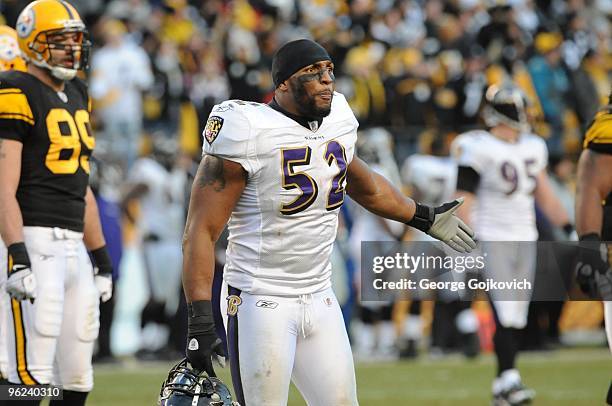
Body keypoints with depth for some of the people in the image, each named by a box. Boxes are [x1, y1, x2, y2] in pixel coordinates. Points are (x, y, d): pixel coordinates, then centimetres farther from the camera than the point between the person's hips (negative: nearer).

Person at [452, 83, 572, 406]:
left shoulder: (533, 147, 12)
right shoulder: (479, 149, -9)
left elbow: (544, 195, 22)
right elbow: (464, 199, -11)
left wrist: (568, 227, 18)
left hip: (525, 239, 6)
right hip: (492, 239, -6)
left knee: (517, 317, 6)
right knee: (505, 314, -14)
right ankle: (508, 379, -16)